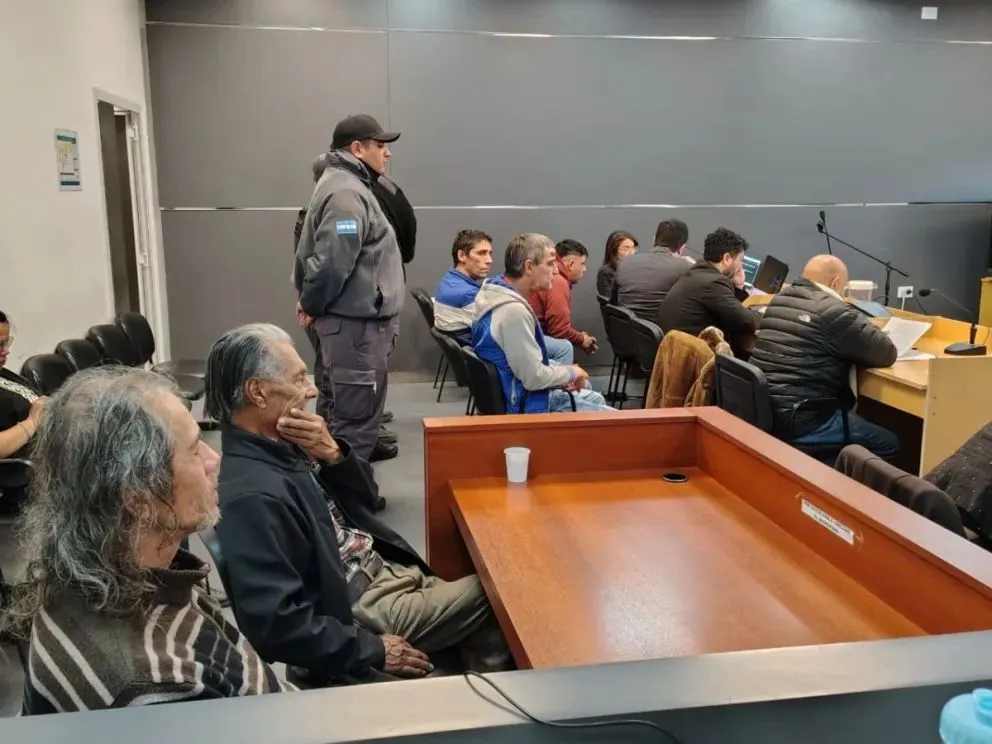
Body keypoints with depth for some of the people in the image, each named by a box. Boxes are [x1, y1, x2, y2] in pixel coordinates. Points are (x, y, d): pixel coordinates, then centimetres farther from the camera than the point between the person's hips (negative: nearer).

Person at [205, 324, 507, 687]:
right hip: (359, 610, -8)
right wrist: (372, 650, -21)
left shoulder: (280, 445, 0)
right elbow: (275, 624, -31)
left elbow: (365, 492, 9)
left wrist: (333, 453, -12)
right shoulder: (251, 494, -28)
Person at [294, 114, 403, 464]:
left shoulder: (352, 185, 16)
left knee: (364, 400, 28)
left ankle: (366, 445, 48)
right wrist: (312, 305, -12)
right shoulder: (346, 192, -20)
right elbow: (332, 263, -28)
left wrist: (310, 301, 17)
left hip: (362, 317, 11)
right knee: (357, 407, -7)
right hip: (354, 321, -11)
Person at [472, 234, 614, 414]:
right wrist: (571, 372, -9)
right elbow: (534, 377, -27)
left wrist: (563, 374, 4)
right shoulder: (513, 311, -29)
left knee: (595, 398, 25)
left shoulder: (503, 298, 3)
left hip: (520, 394, 10)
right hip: (526, 406, -10)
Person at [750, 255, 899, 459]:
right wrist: (852, 353, 14)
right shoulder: (835, 312, -11)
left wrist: (841, 351, 20)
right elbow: (887, 354, -4)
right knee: (888, 444, 6)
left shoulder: (779, 299, 12)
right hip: (800, 420, -9)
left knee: (856, 418, 27)